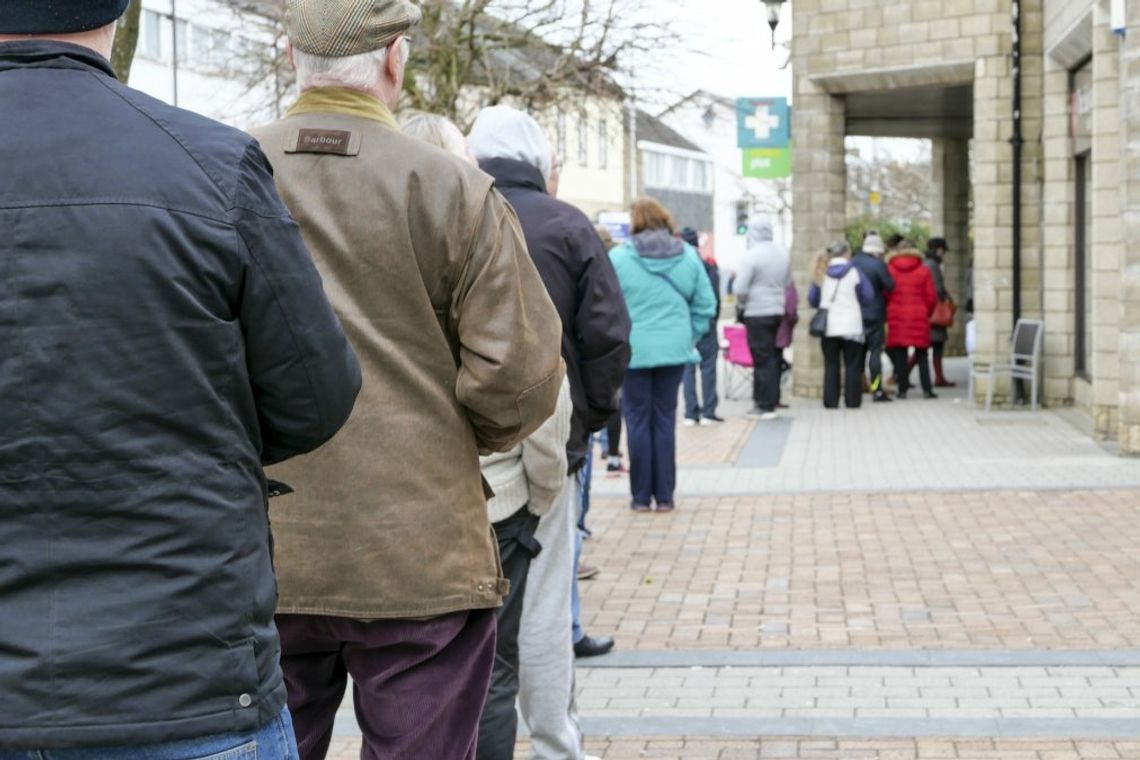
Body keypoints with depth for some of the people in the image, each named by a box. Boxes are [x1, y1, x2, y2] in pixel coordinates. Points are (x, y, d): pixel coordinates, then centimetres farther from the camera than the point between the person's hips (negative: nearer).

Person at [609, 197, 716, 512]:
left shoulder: (618, 258, -6)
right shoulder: (688, 256, 4)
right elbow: (705, 306, 6)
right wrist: (690, 337, 14)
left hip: (633, 351, -2)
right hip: (674, 350, 3)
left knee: (638, 421, 6)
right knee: (665, 420, 9)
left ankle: (641, 496, 9)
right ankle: (665, 496, 11)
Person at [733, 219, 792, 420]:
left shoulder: (751, 256, -16)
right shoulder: (783, 253, 6)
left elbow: (740, 289, -17)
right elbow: (788, 282, 13)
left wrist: (742, 302, 3)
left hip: (757, 313, -6)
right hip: (778, 311, 6)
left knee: (762, 359, -1)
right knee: (772, 358, 13)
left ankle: (765, 405, 1)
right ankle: (770, 401, 20)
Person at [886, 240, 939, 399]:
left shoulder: (889, 270, 0)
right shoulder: (923, 271, 1)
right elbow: (931, 297, 0)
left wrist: (888, 314, 15)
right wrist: (926, 313, 17)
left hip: (896, 317, 0)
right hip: (919, 318, 0)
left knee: (900, 354, 5)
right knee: (921, 355, 6)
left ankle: (902, 389, 3)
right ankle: (926, 389, 2)